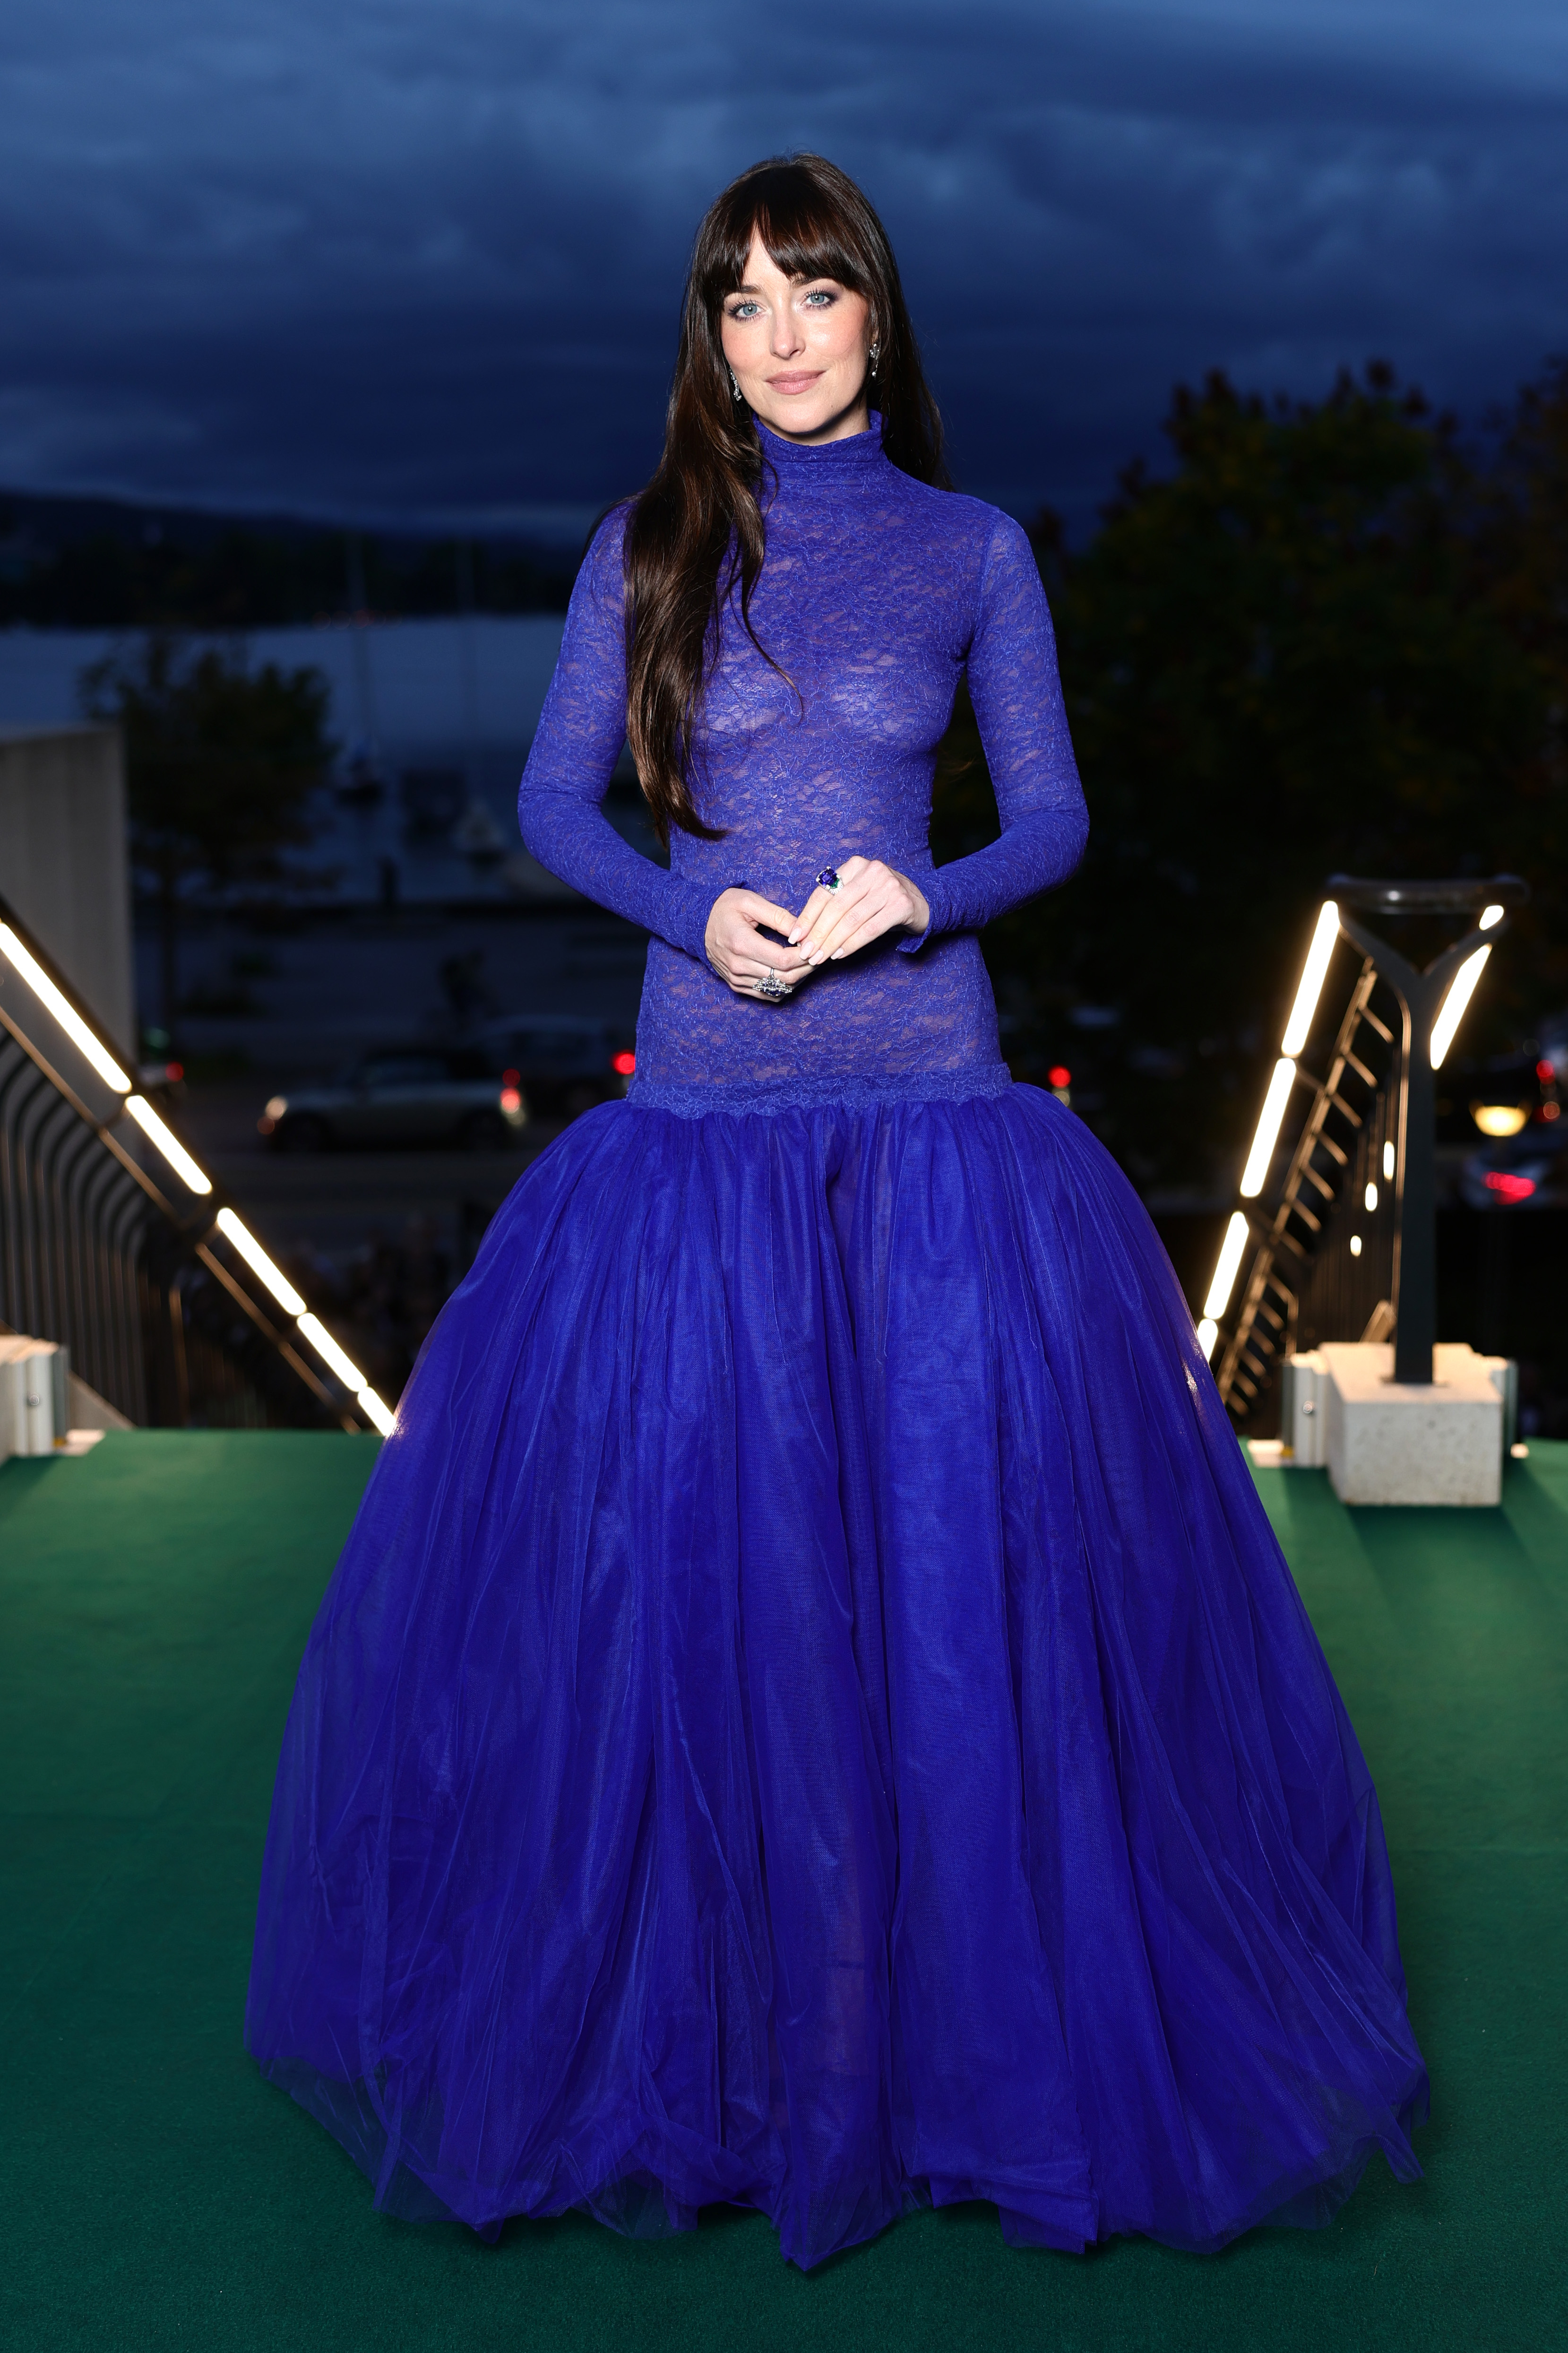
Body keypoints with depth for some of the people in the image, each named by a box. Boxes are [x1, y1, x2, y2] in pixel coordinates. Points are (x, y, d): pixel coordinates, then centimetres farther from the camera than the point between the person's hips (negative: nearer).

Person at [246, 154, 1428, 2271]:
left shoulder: (972, 548, 8)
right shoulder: (649, 545, 9)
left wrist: (922, 896, -12)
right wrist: (694, 912, -9)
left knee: (964, 1544, -2)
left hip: (931, 1101, 0)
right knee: (685, 1548, 2)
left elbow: (1051, 816, 8)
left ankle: (986, 2023, 15)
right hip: (704, 1105, 1)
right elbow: (553, 799, 9)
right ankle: (697, 2025, 21)